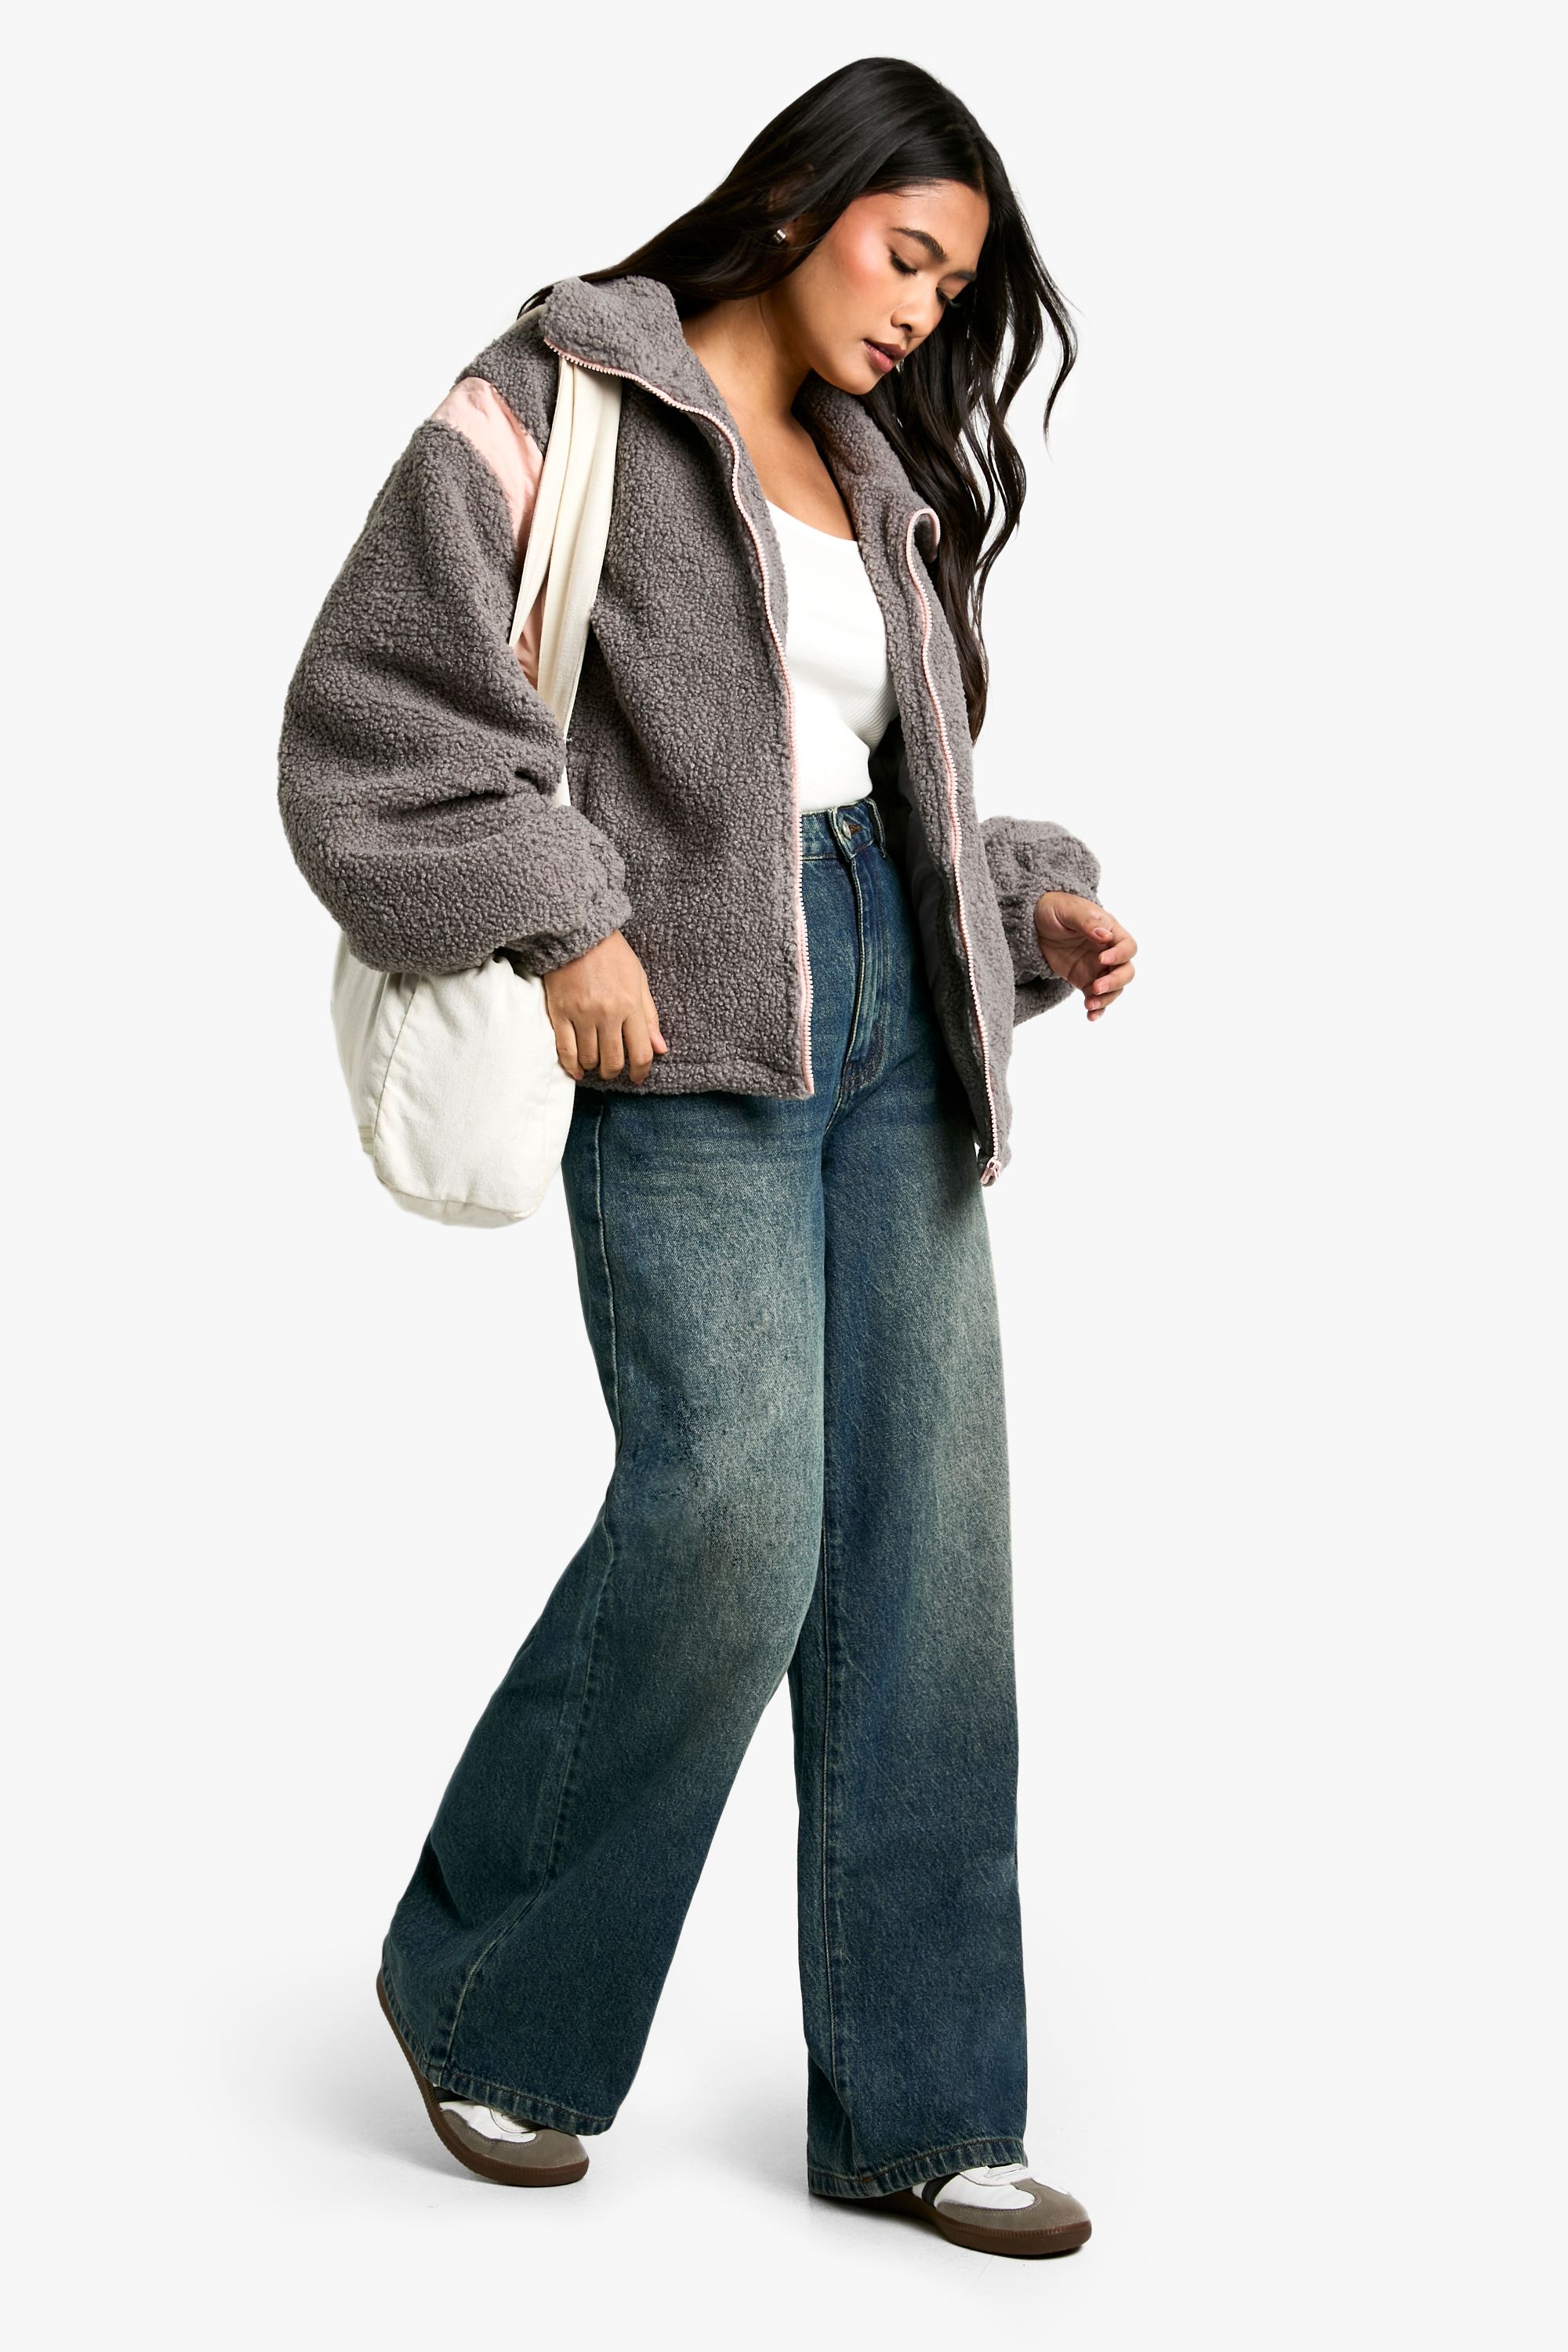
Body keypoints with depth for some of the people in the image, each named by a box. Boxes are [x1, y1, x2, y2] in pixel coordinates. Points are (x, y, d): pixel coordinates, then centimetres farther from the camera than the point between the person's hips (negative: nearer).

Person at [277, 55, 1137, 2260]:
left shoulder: (877, 475, 20)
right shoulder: (562, 406, -2)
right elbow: (371, 710, -9)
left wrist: (1034, 905, 10)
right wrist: (557, 923, -15)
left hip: (886, 1020, 7)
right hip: (684, 1029, -7)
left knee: (927, 1536, 2)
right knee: (734, 1510, -17)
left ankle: (917, 2105, 10)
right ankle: (480, 1990, 7)